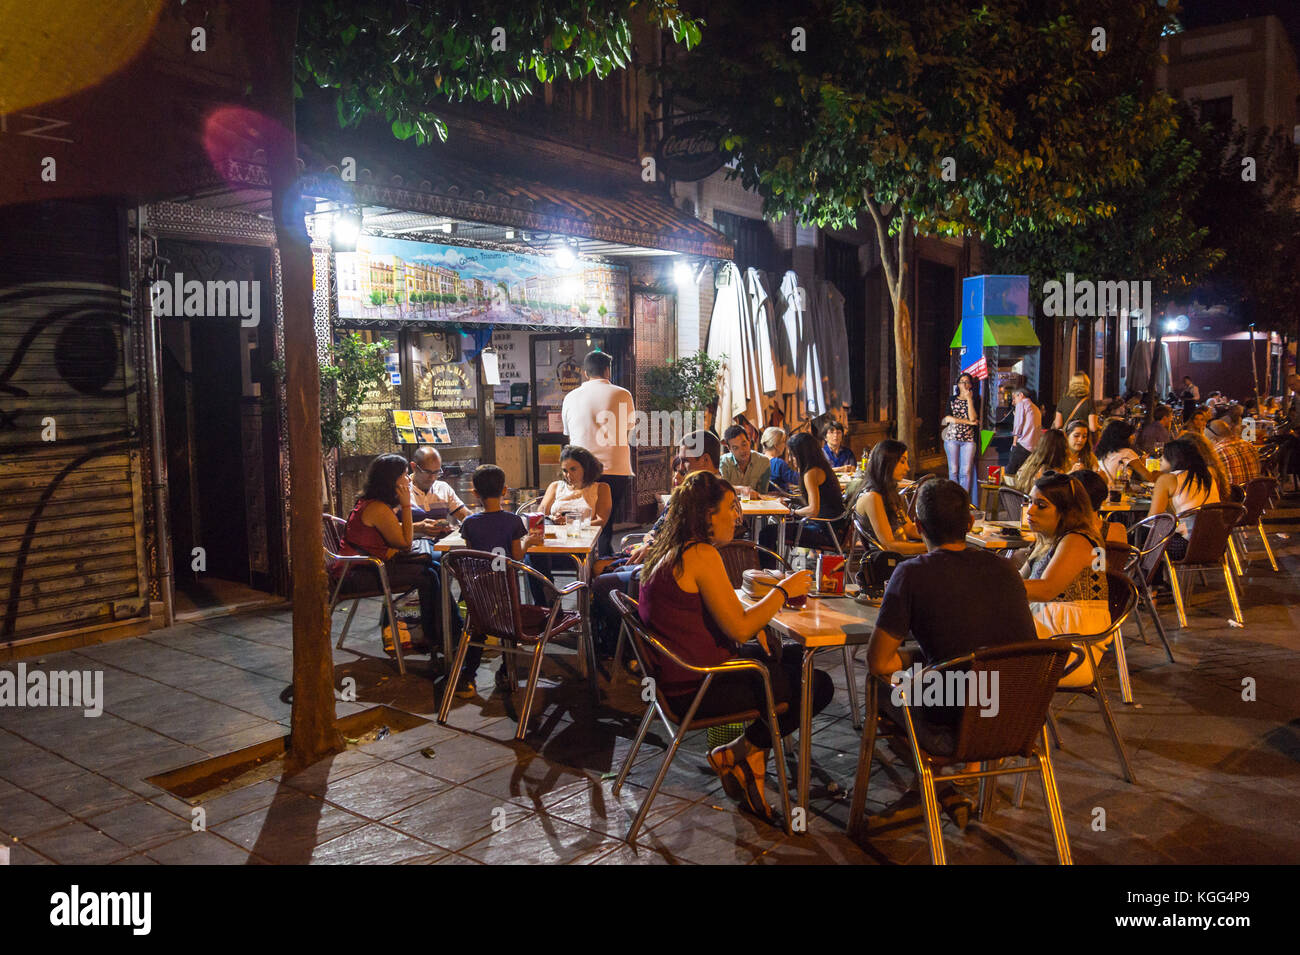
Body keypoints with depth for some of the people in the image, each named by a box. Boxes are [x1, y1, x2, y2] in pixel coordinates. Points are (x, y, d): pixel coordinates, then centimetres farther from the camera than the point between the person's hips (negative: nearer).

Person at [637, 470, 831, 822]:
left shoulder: (668, 550, 8)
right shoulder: (702, 555, -21)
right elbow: (739, 628, -22)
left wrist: (754, 621, 4)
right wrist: (783, 590, -10)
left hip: (676, 673, 10)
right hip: (698, 688, -10)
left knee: (782, 655, 26)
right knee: (818, 685, -4)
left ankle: (752, 761, 20)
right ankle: (734, 754, 7)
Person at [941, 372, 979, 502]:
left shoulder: (974, 400, 7)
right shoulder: (952, 399, 10)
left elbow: (973, 418, -10)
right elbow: (948, 418, -3)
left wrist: (969, 399, -8)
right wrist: (968, 422, -7)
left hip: (968, 439, -1)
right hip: (952, 438, 1)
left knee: (966, 471, -5)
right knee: (953, 470, 0)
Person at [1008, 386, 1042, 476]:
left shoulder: (1021, 404, 4)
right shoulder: (1036, 408, 26)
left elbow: (1018, 424, -4)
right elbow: (1039, 428, 21)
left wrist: (1014, 442, 0)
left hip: (1024, 444, -8)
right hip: (1036, 447, 8)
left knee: (1010, 472, -10)